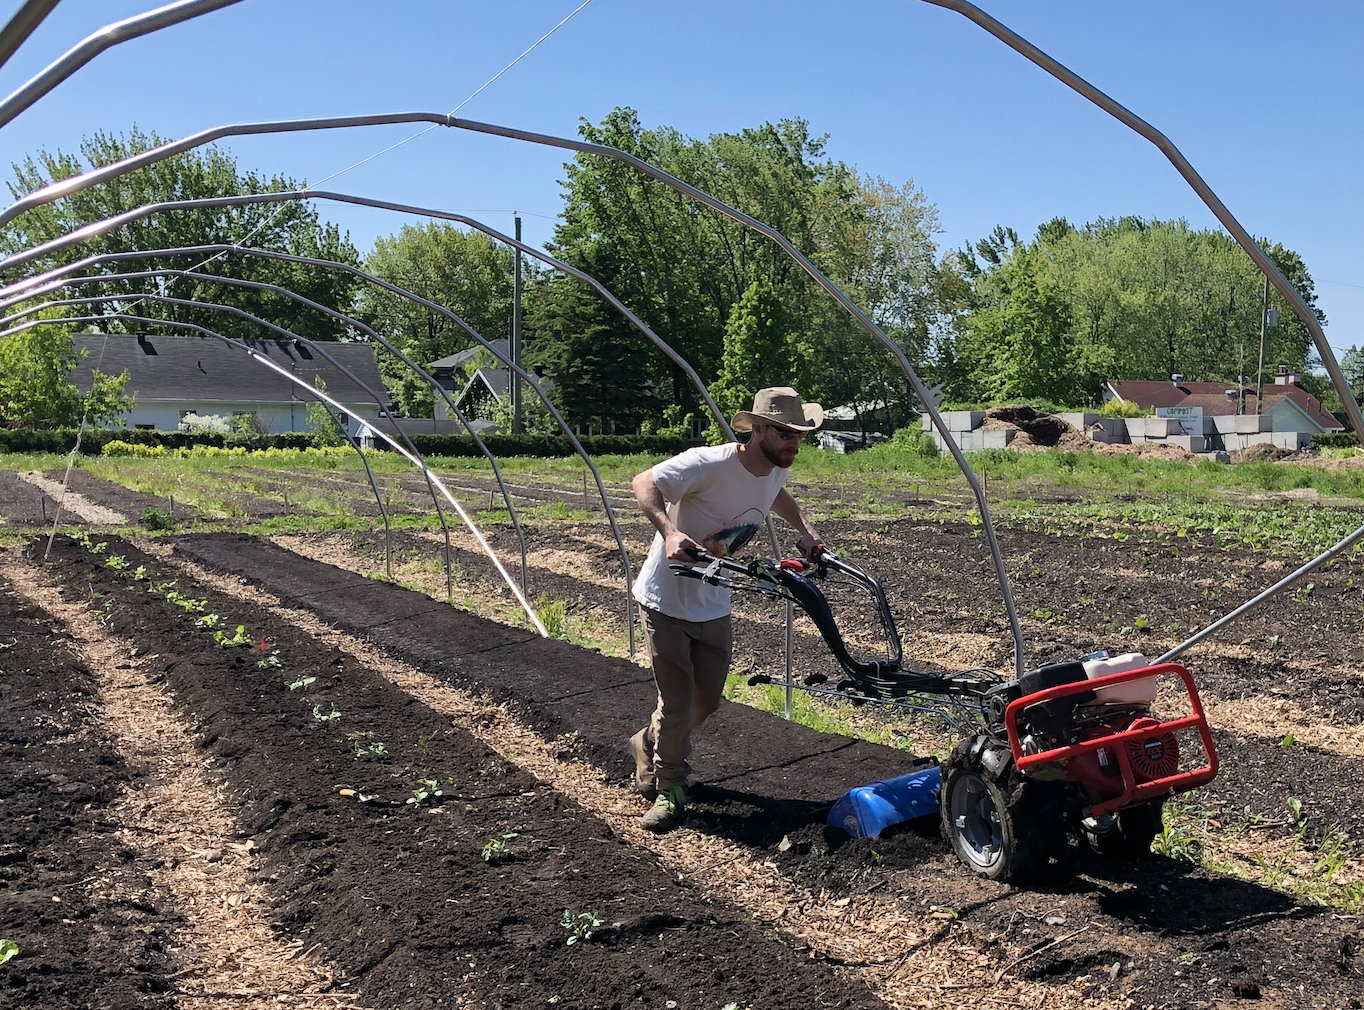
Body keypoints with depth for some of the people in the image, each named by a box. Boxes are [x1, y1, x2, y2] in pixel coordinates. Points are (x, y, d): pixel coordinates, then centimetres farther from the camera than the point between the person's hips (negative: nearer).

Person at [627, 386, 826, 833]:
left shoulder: (776, 471, -1)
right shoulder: (708, 463, -25)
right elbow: (645, 483, -26)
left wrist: (804, 529, 9)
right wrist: (669, 532, -42)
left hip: (713, 607, 7)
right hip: (666, 600, -7)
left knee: (706, 703, 14)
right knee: (677, 705, -3)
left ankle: (649, 744, 42)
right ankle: (669, 788, 20)